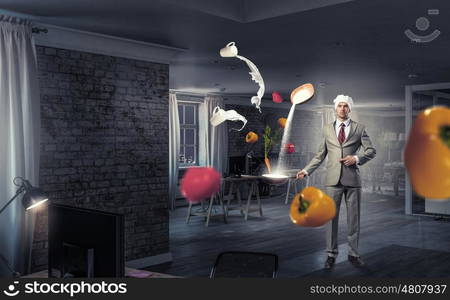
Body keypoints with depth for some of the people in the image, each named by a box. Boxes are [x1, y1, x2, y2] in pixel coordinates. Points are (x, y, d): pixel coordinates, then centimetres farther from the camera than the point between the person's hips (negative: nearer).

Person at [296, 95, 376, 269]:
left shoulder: (359, 128, 8)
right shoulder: (327, 129, 11)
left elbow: (371, 151, 5)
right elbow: (320, 155, 12)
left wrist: (357, 158, -12)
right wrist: (306, 170, 2)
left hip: (352, 179, 0)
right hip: (333, 180, 1)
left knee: (353, 218, 6)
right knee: (331, 218, 2)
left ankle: (353, 254, 18)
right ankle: (331, 255, 11)